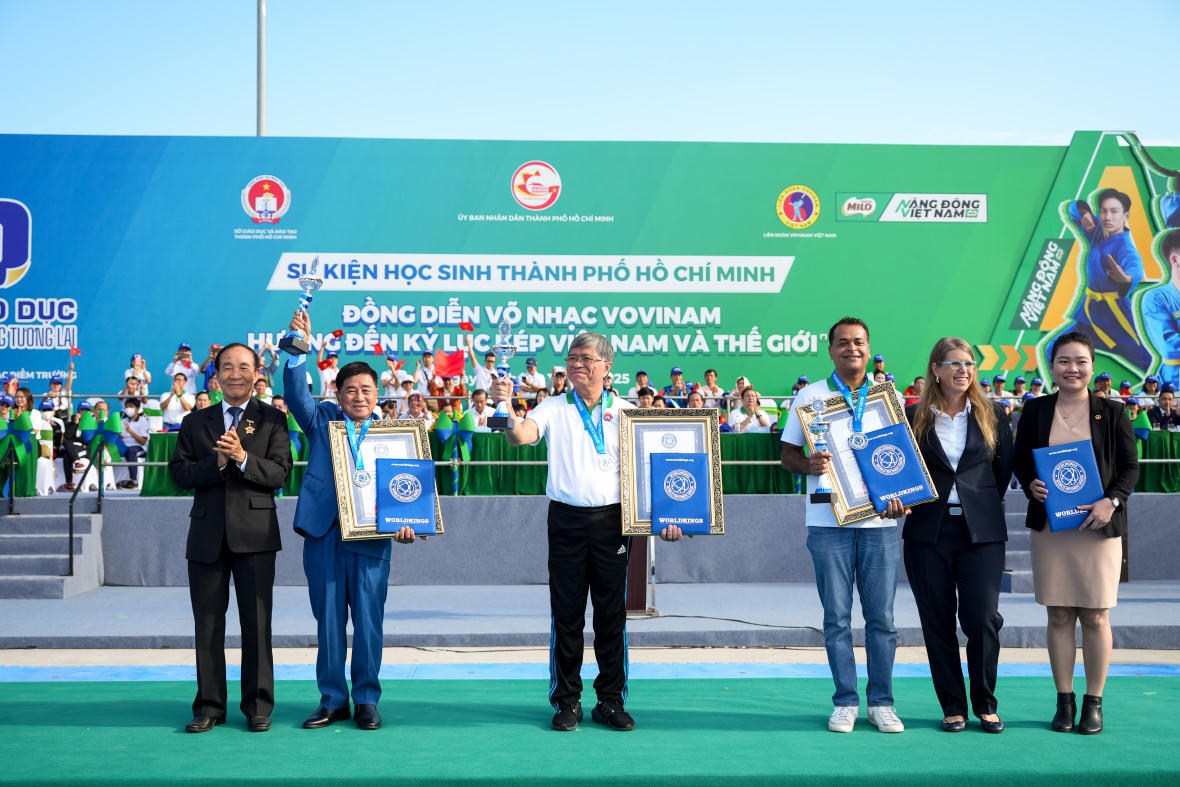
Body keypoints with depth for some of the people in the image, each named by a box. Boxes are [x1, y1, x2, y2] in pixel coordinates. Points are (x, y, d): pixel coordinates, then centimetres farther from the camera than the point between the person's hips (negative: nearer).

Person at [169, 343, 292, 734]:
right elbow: (179, 473, 2)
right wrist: (216, 462, -14)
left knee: (257, 622, 1)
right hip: (207, 534, 2)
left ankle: (258, 706, 9)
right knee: (208, 624, 6)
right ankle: (209, 706, 14)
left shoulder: (272, 420, 5)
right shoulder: (195, 422, 12)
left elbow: (279, 473, -6)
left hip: (254, 534, -2)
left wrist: (243, 458, -21)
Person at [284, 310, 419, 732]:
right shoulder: (322, 420, 9)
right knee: (328, 620, 7)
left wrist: (405, 522, -12)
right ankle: (332, 700, 18)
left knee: (369, 621, 3)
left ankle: (367, 700, 15)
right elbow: (296, 395, -9)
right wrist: (300, 350, -23)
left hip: (371, 538, -1)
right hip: (323, 534, 1)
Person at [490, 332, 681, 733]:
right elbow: (521, 436, -14)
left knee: (612, 614, 6)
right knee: (566, 614, 5)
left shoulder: (625, 411, 7)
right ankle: (567, 701, 14)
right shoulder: (554, 408, 4)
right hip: (567, 519, 0)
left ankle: (611, 700, 16)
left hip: (612, 519, 1)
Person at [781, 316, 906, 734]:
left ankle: (881, 702, 13)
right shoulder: (810, 396, 6)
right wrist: (808, 464, -16)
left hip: (880, 520, 1)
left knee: (881, 617, 3)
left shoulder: (891, 397, 9)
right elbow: (788, 454, 6)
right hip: (829, 522, -1)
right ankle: (845, 702, 12)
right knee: (837, 617, 3)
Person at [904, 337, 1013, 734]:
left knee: (983, 620, -4)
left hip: (982, 531, 0)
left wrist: (985, 504, 7)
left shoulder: (992, 415, 5)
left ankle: (985, 705, 13)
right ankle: (952, 707, 16)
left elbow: (1005, 468, 11)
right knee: (938, 623, 5)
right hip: (928, 533, 0)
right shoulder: (913, 416, 2)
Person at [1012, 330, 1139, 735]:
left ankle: (1093, 703, 11)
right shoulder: (1035, 411, 6)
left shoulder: (1112, 412, 2)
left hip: (1098, 527, -1)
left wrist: (1111, 501, -14)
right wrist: (1030, 485, -10)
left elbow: (1130, 466, 2)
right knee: (1059, 615, 4)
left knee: (1095, 616, 1)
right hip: (1049, 526, 1)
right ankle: (1064, 701, 13)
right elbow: (1020, 461, 10)